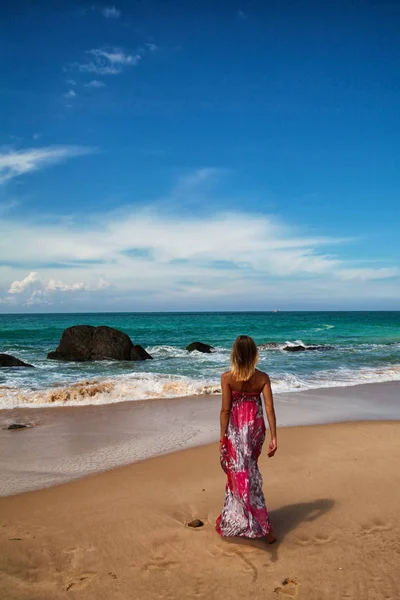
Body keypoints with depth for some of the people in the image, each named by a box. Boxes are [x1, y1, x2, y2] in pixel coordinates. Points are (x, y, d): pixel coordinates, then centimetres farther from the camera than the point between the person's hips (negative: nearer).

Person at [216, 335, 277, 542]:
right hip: (255, 427, 3)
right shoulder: (263, 378, -6)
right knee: (248, 471, 21)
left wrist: (223, 437, -5)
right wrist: (273, 437, -7)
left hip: (235, 430, -3)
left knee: (241, 475, 7)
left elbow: (226, 409, -12)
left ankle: (264, 528, 11)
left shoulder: (227, 377, -12)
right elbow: (270, 408, -10)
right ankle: (232, 516, 34)